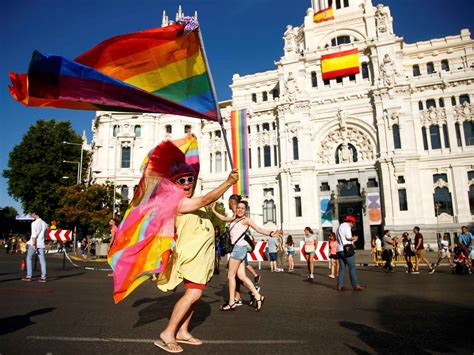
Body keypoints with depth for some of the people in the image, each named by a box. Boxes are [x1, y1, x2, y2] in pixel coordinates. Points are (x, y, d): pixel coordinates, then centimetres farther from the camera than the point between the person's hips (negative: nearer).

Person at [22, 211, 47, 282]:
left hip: (34, 243, -5)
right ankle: (43, 277, -3)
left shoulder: (34, 223, -8)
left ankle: (29, 276, 6)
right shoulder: (44, 223, 13)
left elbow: (34, 234, -15)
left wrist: (33, 244, -16)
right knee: (42, 260, 1)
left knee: (29, 258, 9)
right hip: (41, 244, 6)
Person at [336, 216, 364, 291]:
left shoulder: (340, 226, 23)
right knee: (352, 267, -3)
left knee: (342, 268, 7)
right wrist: (354, 238, 5)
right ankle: (355, 285, -3)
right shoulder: (347, 226, -4)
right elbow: (348, 237, -15)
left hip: (339, 249, 8)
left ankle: (340, 286, 4)